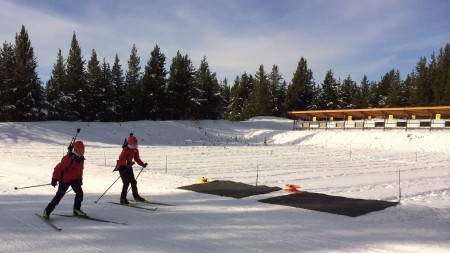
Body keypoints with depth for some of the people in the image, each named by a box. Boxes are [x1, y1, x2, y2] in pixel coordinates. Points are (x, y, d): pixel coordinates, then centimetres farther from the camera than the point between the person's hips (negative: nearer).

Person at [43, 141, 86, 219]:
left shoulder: (81, 159, 1)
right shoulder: (68, 158, -24)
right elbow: (58, 168, -22)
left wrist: (80, 179, 19)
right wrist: (54, 179, -19)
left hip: (75, 179, 7)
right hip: (65, 180, -7)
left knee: (80, 193, -1)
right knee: (59, 196, -3)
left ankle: (76, 210, 14)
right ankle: (47, 211, 9)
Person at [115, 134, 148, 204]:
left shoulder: (135, 150, 1)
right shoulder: (125, 150, -22)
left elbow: (137, 159, 11)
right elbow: (121, 160, -27)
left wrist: (143, 164, -2)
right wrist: (127, 163, -43)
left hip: (129, 167, 7)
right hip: (122, 167, -7)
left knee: (133, 181, 11)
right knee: (126, 182, -15)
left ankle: (136, 196, 27)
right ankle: (123, 199, -7)